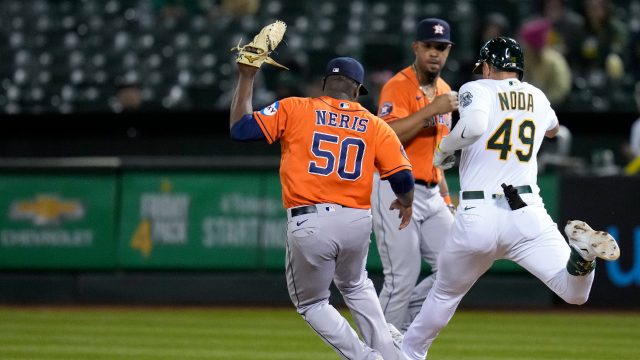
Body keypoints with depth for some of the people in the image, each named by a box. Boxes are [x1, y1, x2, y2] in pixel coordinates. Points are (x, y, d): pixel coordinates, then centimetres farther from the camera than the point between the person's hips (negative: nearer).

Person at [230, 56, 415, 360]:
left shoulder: (292, 109, 2)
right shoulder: (375, 125, 7)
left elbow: (239, 129, 0)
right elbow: (402, 176, 1)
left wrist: (246, 78, 11)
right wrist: (405, 204, 23)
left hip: (309, 224, -3)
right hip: (357, 221, 3)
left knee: (310, 303, 18)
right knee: (355, 287, 32)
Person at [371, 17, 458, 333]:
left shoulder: (444, 91, 15)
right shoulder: (398, 87, -11)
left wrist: (444, 193, 20)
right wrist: (432, 110, -27)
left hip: (430, 195, 8)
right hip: (396, 192, -8)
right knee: (403, 280, -8)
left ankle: (403, 319, 15)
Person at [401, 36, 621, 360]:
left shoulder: (477, 90, 3)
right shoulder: (538, 97, 18)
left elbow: (474, 124, -21)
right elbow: (552, 129, 43)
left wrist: (444, 149, -4)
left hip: (477, 218, -2)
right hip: (528, 212, 2)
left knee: (445, 294, 20)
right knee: (574, 293, -9)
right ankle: (580, 254, -39)